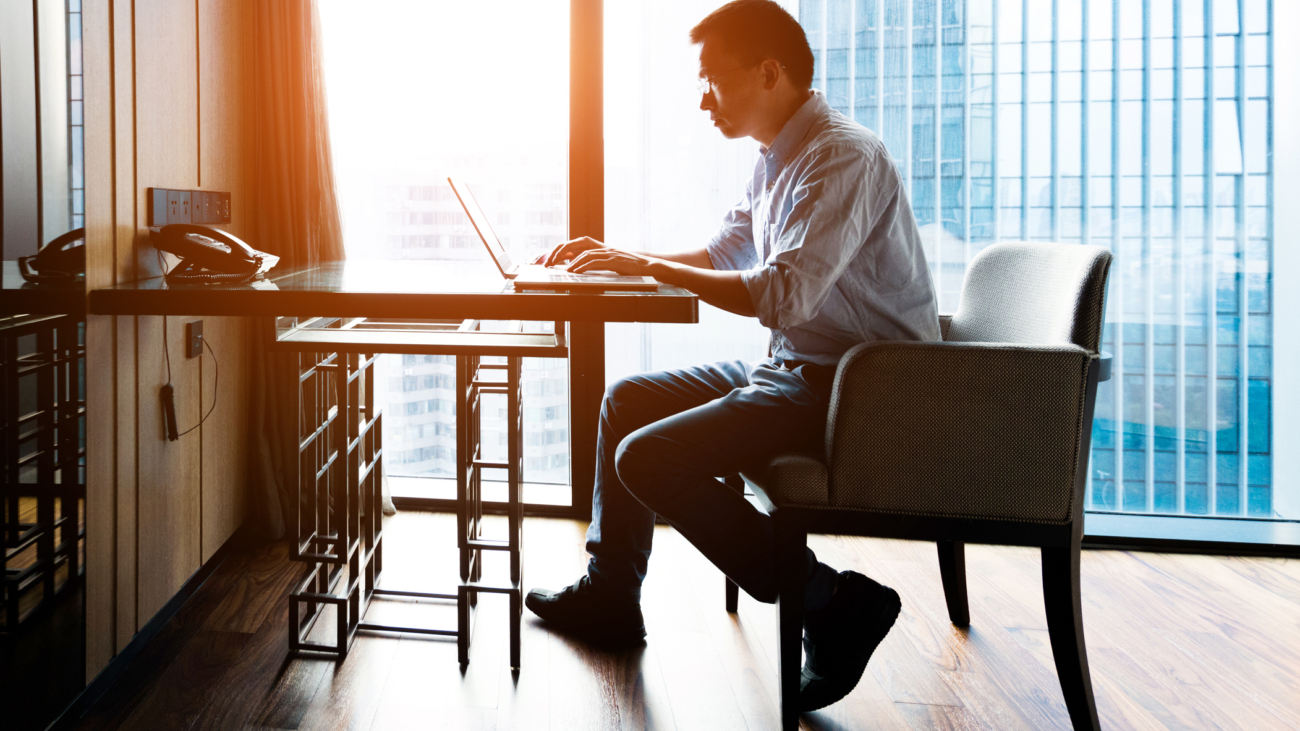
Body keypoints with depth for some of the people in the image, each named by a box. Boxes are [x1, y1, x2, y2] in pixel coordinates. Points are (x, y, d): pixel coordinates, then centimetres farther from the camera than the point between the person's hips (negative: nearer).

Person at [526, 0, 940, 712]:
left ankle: (835, 603, -12)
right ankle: (609, 594, 26)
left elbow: (782, 296, -30)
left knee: (649, 460, -19)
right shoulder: (777, 160, 13)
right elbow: (721, 255, 25)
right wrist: (617, 257, 12)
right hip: (795, 368, 10)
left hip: (855, 388, -10)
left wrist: (648, 266, -20)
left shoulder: (842, 158, -19)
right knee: (627, 399, 15)